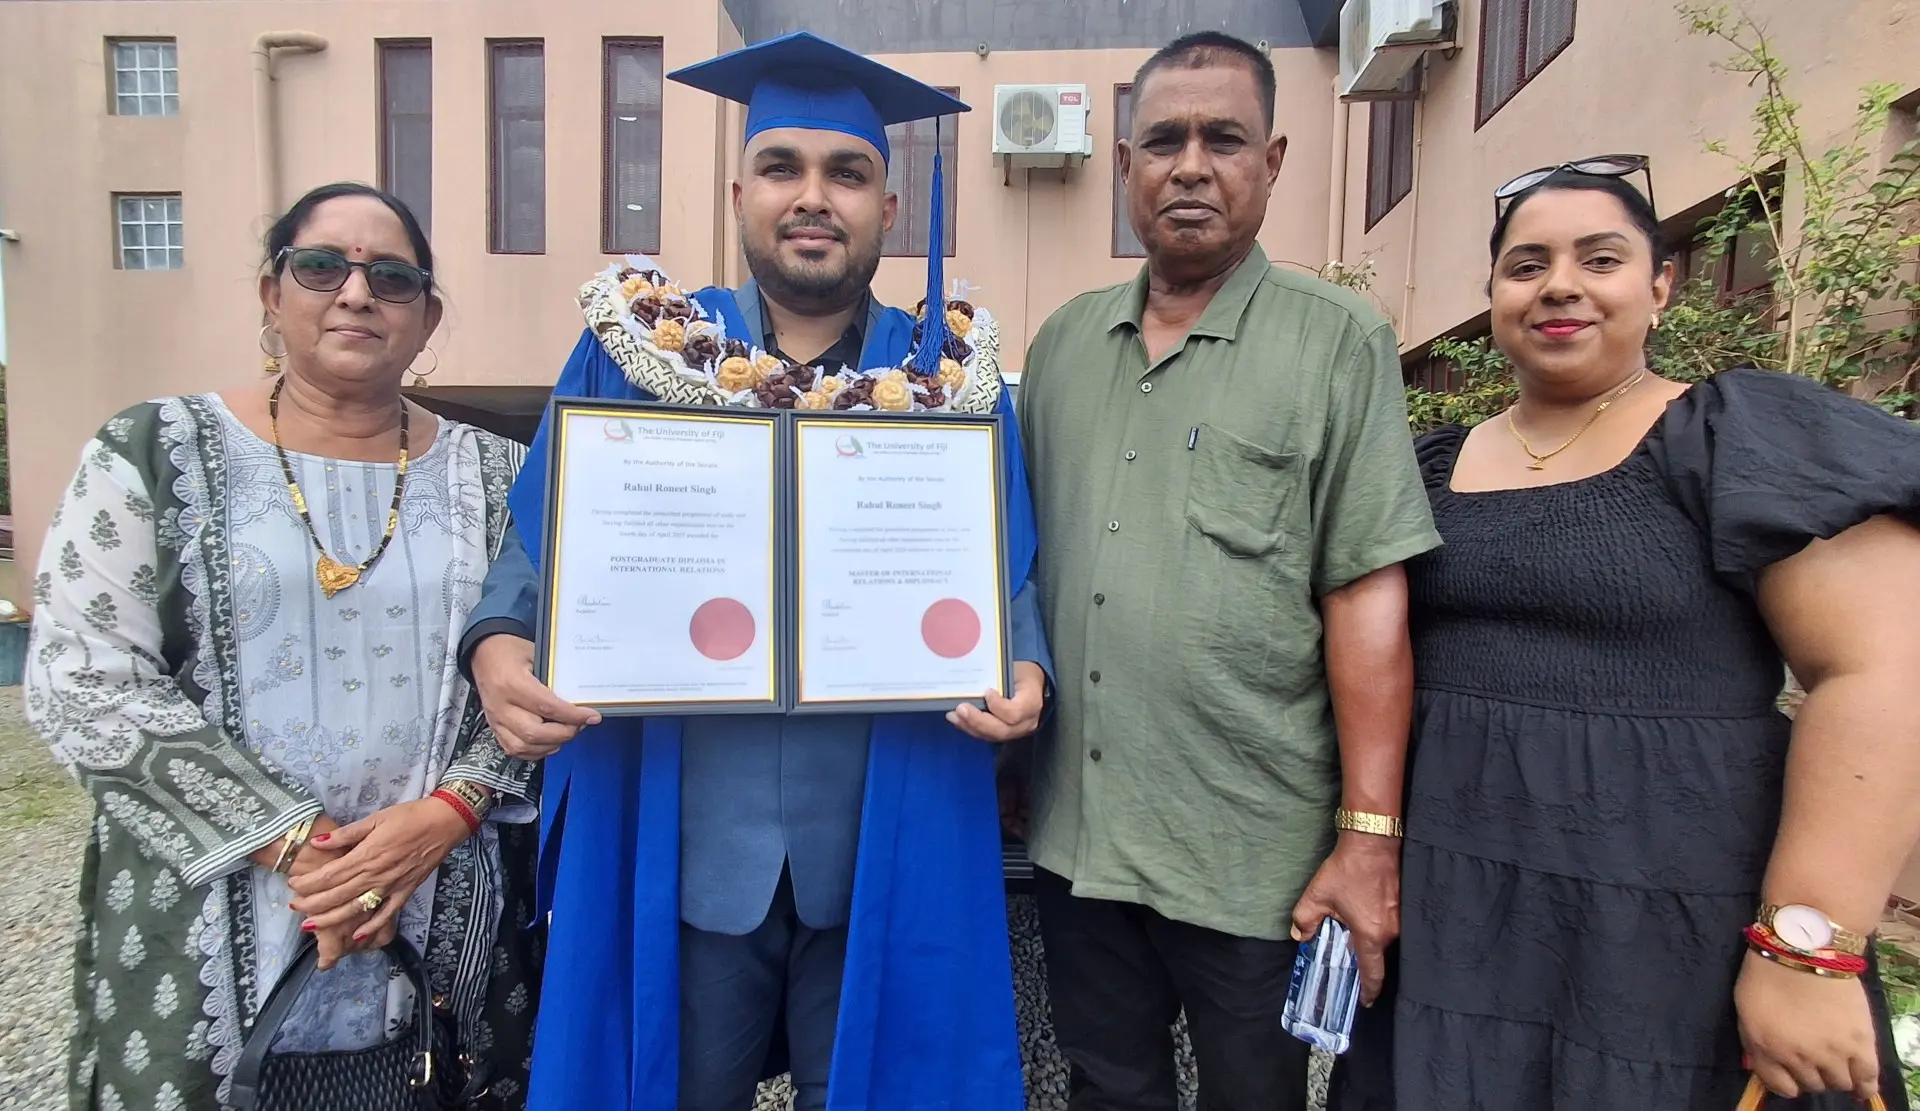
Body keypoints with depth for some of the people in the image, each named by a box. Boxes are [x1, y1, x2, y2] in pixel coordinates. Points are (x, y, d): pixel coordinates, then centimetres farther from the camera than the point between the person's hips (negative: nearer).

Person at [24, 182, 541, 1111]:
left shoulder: (493, 475, 3)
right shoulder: (156, 452, -1)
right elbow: (80, 680, -7)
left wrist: (445, 811, -15)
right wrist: (292, 843, -14)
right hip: (211, 933, -1)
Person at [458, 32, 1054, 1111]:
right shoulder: (634, 356, 3)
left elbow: (1010, 573, 4)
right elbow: (543, 550, 4)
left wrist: (1024, 673, -16)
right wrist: (501, 649, -15)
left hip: (886, 845, 0)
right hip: (674, 838, 1)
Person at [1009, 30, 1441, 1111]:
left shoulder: (1340, 344, -7)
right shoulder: (1063, 342, 6)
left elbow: (1369, 602, -11)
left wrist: (1371, 837, -13)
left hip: (1256, 857, -3)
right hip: (1075, 835, 4)